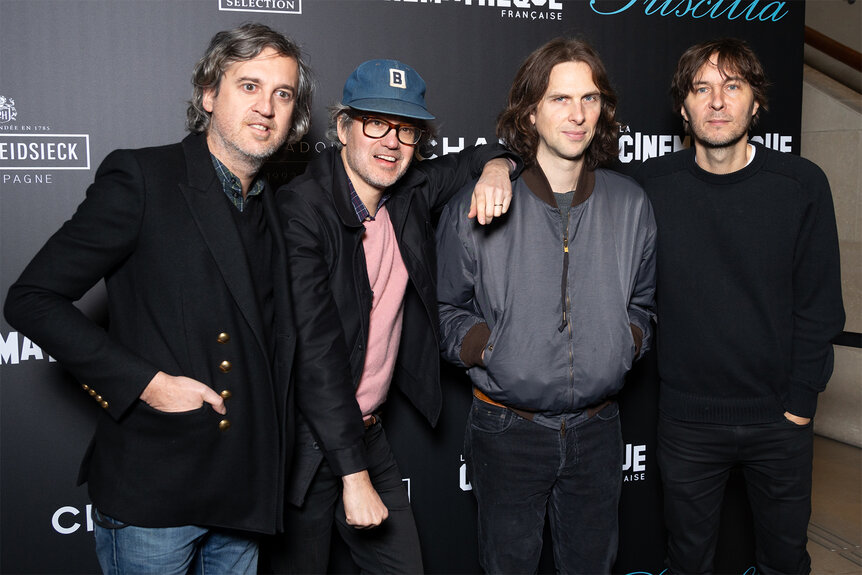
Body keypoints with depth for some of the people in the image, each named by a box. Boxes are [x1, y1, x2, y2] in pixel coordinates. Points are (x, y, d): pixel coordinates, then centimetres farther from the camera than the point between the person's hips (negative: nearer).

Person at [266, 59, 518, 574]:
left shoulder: (411, 192, 0)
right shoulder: (301, 209, -20)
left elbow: (477, 159, 18)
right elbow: (316, 352, -23)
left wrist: (497, 167, -8)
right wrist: (354, 475, -22)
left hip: (368, 430, 6)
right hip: (309, 441, -6)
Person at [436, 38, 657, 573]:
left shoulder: (630, 204, 1)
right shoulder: (474, 208, -9)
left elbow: (643, 300, 15)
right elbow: (445, 308, 0)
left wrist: (629, 342, -3)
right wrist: (486, 347, -15)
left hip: (598, 428, 3)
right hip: (508, 430, -2)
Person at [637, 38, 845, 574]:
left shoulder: (803, 184, -6)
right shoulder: (653, 184, -6)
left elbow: (820, 305, -3)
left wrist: (800, 401, -5)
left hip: (780, 417, 1)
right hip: (687, 418, 0)